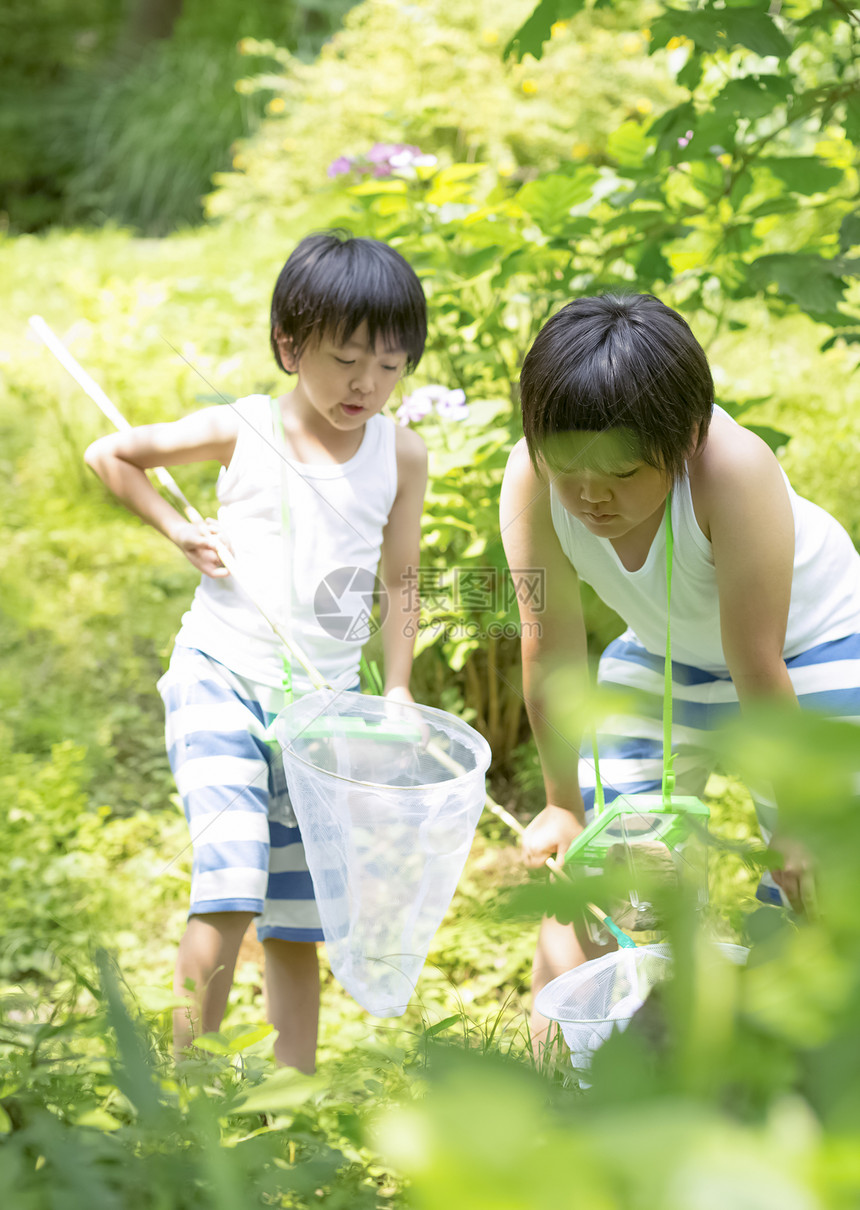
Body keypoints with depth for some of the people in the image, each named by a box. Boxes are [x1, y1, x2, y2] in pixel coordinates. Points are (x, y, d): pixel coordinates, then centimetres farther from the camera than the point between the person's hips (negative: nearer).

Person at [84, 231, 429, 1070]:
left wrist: (397, 690, 1)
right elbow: (107, 454, 6)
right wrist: (177, 530, -2)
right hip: (221, 677, -3)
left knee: (298, 917, 9)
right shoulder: (239, 432, -6)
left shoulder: (401, 454, 0)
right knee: (232, 886, -18)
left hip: (325, 698, 3)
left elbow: (399, 582, 7)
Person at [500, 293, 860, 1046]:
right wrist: (563, 804, -13)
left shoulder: (733, 470, -39)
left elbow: (758, 673, -33)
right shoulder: (531, 480, -29)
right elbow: (552, 651, -22)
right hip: (662, 649, 4)